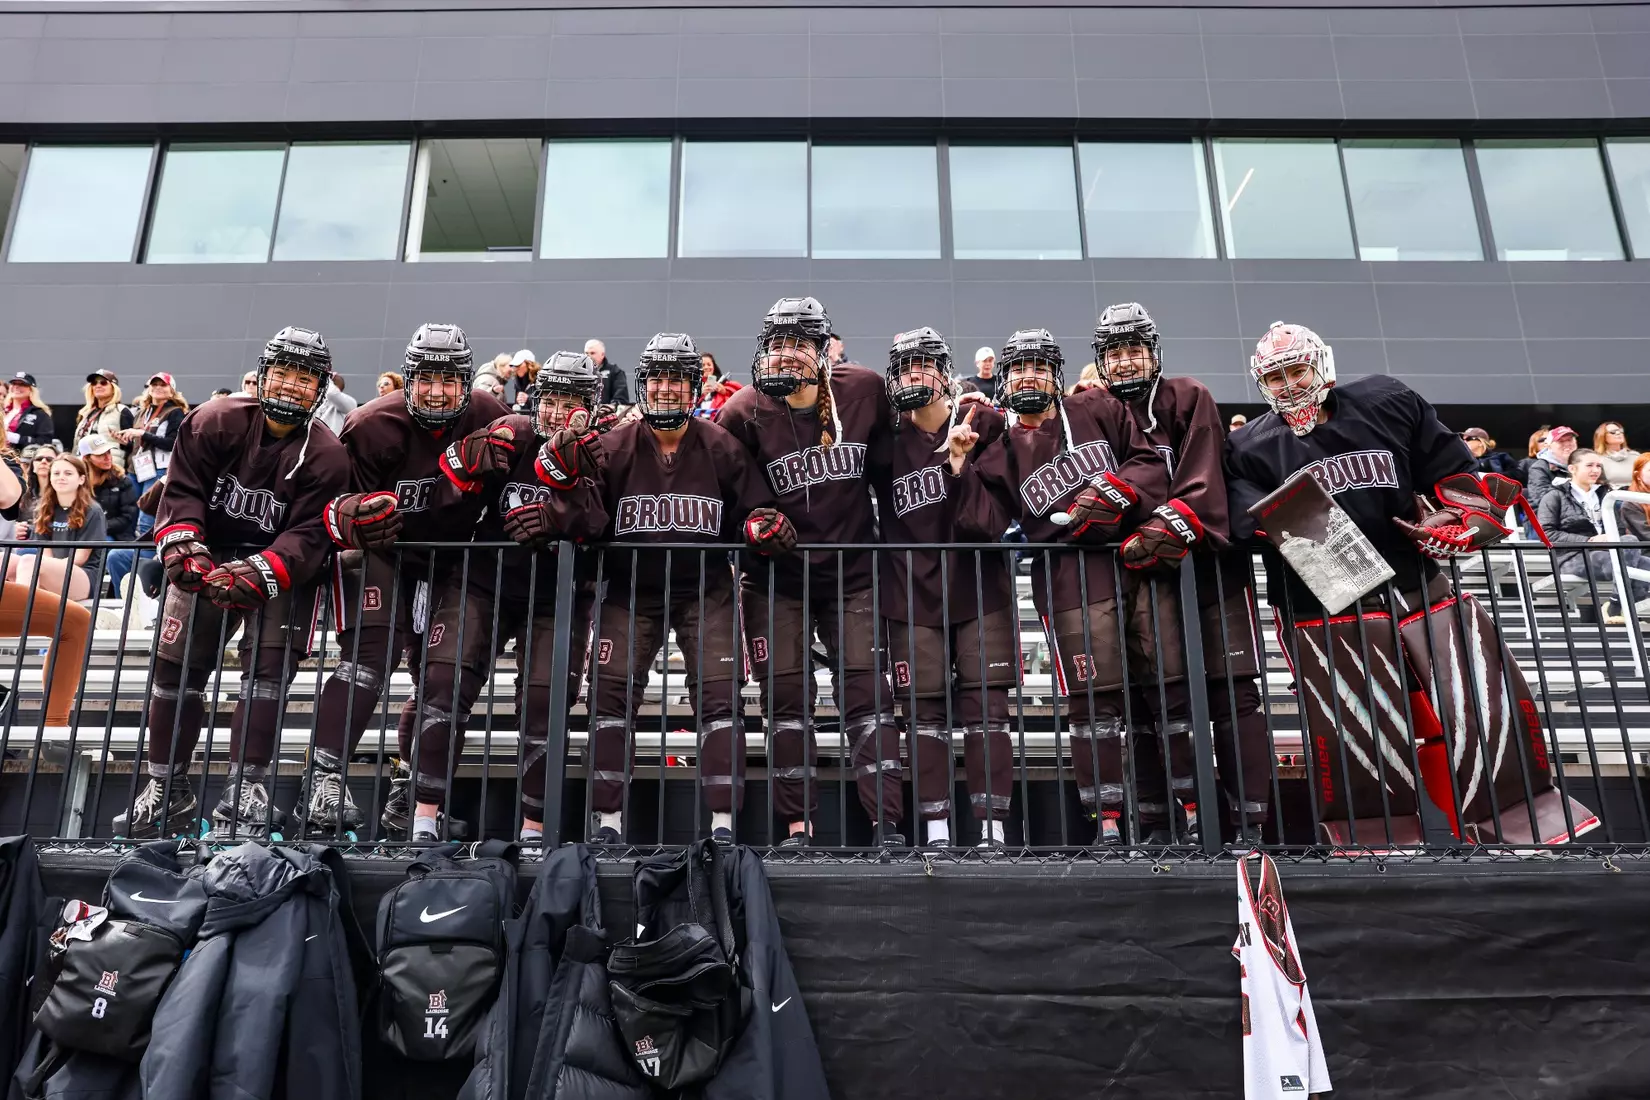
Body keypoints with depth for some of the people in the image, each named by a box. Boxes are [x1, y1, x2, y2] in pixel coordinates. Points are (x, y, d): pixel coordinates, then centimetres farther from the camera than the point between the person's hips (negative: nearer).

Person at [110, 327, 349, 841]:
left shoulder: (327, 455, -13)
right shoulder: (213, 423, -7)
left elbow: (308, 535, -19)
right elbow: (182, 491, -7)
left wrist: (258, 574, -34)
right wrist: (183, 548, -23)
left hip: (283, 566, -2)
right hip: (209, 557, 3)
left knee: (268, 668, -16)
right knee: (174, 664, 2)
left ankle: (245, 791, -10)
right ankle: (167, 790, 16)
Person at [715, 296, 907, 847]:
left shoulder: (864, 389, -4)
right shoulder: (745, 411, -9)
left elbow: (886, 462, 9)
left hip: (853, 572, 1)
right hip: (777, 576, 0)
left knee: (867, 690, -3)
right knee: (786, 694, 3)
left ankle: (887, 821, 0)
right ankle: (798, 825, 13)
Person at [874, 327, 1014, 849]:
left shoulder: (982, 423, 4)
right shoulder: (889, 440, 8)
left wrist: (960, 465, -16)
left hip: (979, 588, -1)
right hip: (912, 595, 2)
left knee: (985, 709, -1)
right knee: (924, 712, 3)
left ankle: (992, 830, 5)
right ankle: (936, 833, 10)